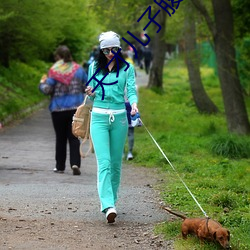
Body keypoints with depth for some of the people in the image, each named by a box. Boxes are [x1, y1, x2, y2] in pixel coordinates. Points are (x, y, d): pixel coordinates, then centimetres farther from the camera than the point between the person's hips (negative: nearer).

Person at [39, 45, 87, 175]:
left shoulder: (54, 71, -9)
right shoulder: (78, 69, 2)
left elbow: (47, 90, -11)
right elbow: (87, 87, 6)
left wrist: (42, 83, 9)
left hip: (58, 109, -2)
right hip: (76, 107, 2)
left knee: (60, 138, 10)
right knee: (74, 137, 3)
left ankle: (60, 166, 16)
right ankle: (75, 163, -14)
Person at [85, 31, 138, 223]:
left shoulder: (127, 68, 5)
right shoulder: (94, 67, 9)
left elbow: (131, 90, -4)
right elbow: (92, 95, 15)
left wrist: (134, 104, -24)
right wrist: (91, 93, -8)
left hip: (119, 117, 1)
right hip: (99, 117, 0)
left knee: (116, 162, 7)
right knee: (104, 162, -13)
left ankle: (111, 199, 22)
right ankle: (108, 206, -23)